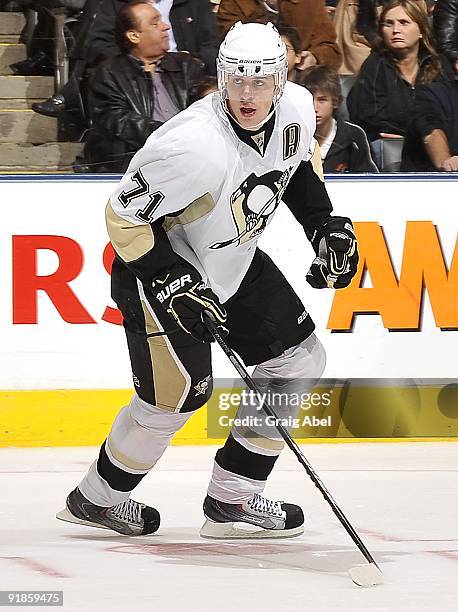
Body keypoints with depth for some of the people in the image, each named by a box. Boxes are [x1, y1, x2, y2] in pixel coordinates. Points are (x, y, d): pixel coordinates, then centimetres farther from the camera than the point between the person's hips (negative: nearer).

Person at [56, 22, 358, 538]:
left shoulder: (296, 108, -12)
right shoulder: (195, 144, -35)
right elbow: (125, 214, -26)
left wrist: (324, 225, 4)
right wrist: (175, 284, -27)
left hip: (234, 260, 8)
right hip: (157, 264, -8)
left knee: (300, 361, 6)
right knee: (181, 389, -10)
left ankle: (230, 500, 13)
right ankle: (96, 499, 14)